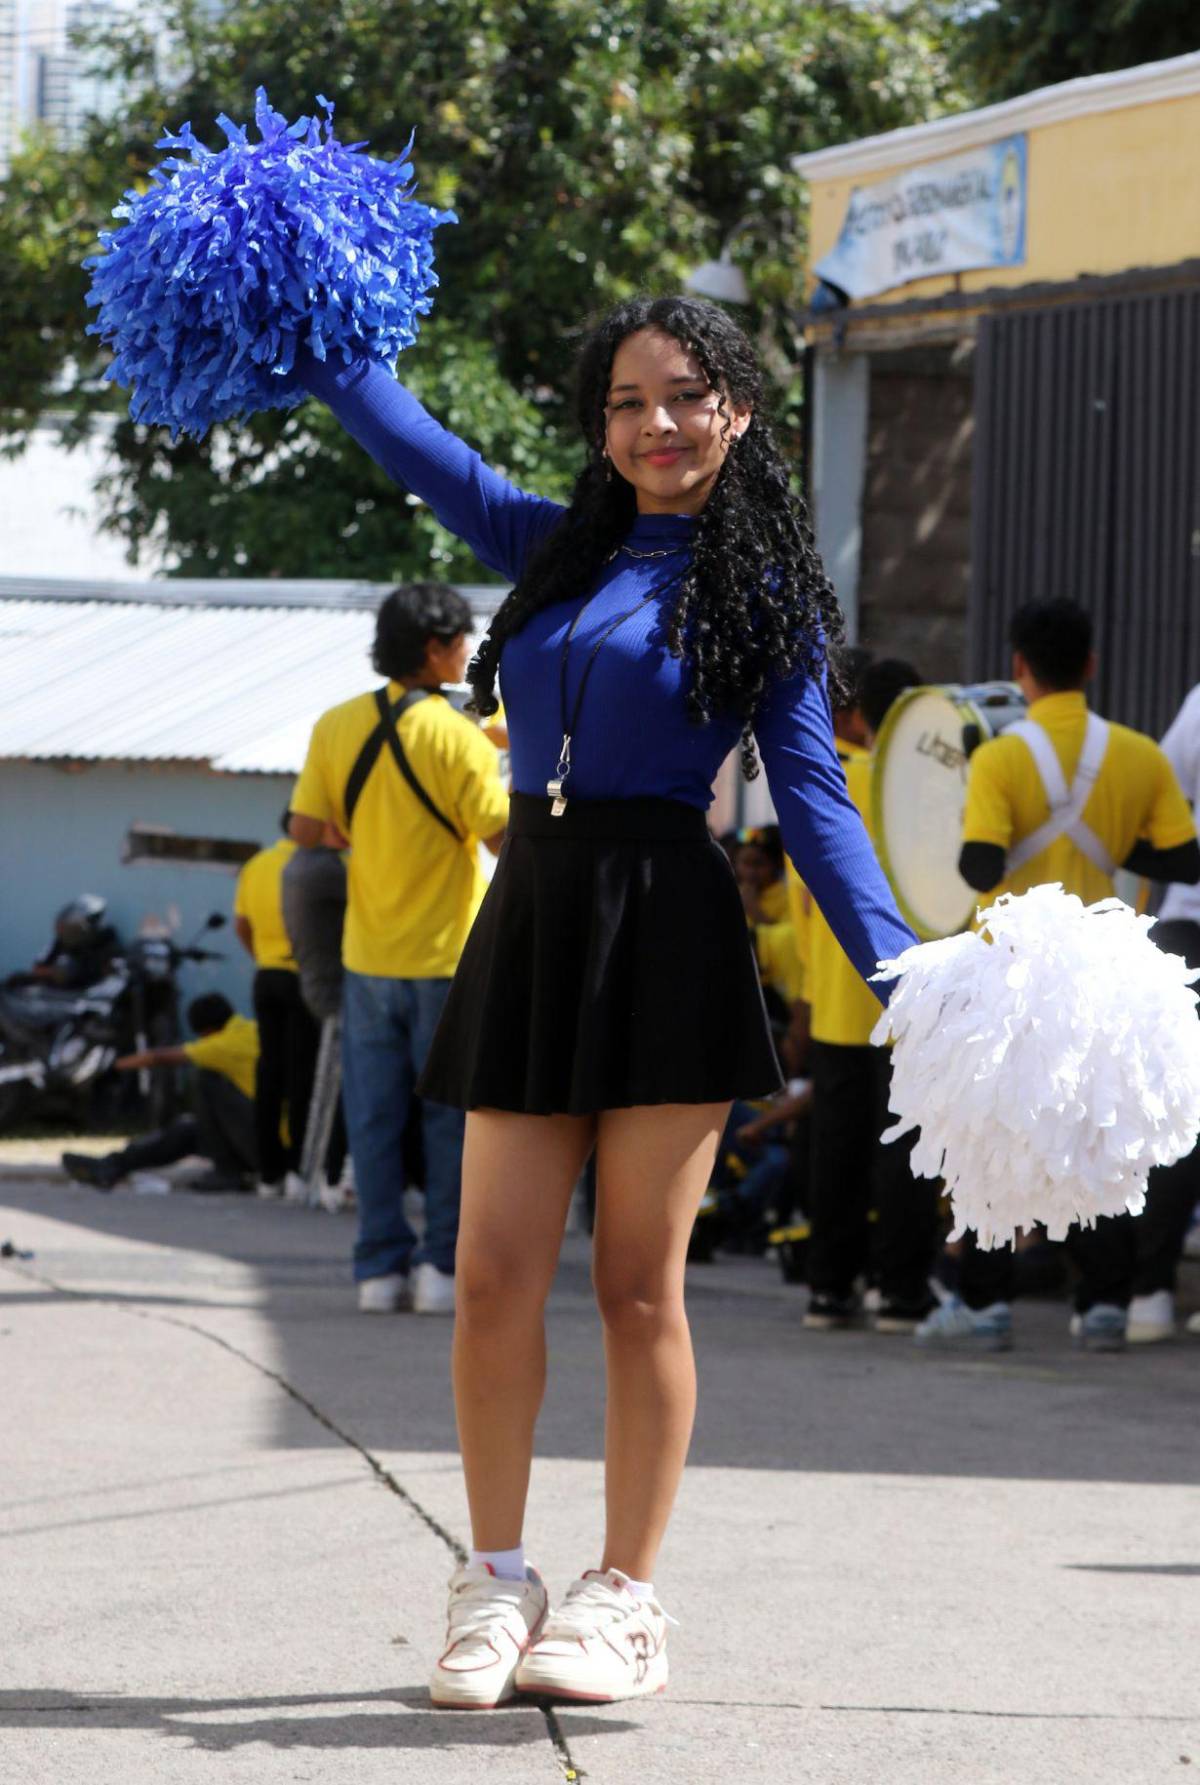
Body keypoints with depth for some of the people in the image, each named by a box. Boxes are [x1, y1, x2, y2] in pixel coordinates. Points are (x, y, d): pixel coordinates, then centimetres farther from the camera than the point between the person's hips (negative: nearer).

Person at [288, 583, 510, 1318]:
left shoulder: (337, 727, 0)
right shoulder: (456, 734, -14)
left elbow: (305, 831, 1)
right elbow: (505, 836, -17)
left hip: (369, 954, 4)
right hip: (448, 954, -4)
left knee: (375, 1118, 9)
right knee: (454, 1115, 5)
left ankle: (381, 1266, 8)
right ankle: (446, 1265, 3)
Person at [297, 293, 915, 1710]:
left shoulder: (757, 590, 2)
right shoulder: (554, 549, 14)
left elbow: (809, 793, -2)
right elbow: (416, 449, 22)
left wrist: (899, 966, -12)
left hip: (667, 935, -4)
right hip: (532, 919, 4)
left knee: (638, 1283, -1)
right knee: (495, 1275, -1)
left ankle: (624, 1598, 7)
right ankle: (495, 1584, 11)